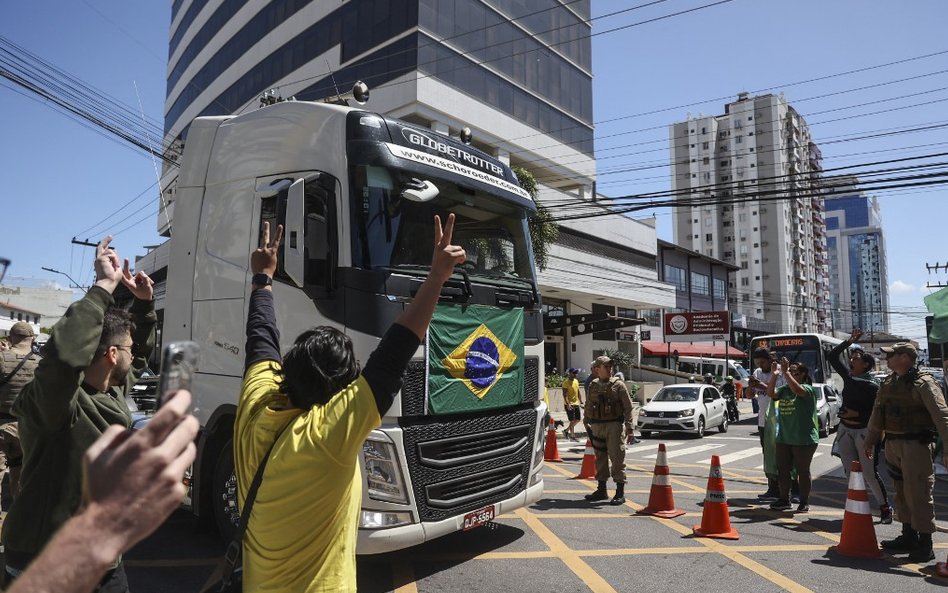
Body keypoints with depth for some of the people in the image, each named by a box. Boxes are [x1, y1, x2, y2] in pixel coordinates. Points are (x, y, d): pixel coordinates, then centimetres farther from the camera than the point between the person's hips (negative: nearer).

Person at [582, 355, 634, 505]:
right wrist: (586, 424, 16)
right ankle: (601, 490, 23)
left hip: (614, 425, -5)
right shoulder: (593, 386, 10)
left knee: (617, 458, -5)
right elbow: (588, 407, 18)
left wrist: (629, 427, -11)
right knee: (600, 458, 12)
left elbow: (628, 407, -5)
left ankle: (620, 493, 2)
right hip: (597, 426, 5)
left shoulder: (618, 385, -2)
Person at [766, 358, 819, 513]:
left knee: (802, 471, 5)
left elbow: (797, 389, -29)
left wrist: (786, 372, -31)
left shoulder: (807, 388, -8)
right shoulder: (784, 389, 9)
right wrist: (774, 375, -15)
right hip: (783, 438, 6)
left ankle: (804, 502, 18)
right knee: (782, 470, 11)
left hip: (804, 439, -6)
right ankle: (784, 499, 23)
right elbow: (771, 394, -7)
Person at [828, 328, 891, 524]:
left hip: (864, 431, -6)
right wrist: (849, 341, 2)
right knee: (850, 472, 9)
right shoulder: (848, 376, 4)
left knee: (870, 474, -2)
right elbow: (833, 356, 7)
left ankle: (885, 507, 15)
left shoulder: (872, 386, -13)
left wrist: (857, 415, -18)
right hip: (845, 430, 6)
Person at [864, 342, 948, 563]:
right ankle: (909, 537, 26)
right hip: (893, 444, 8)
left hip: (915, 445, -8)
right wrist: (870, 442, 24)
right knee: (902, 493, 15)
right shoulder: (888, 383, 13)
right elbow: (877, 413, 20)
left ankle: (925, 545, 5)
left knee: (918, 494, -4)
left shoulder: (923, 383, -11)